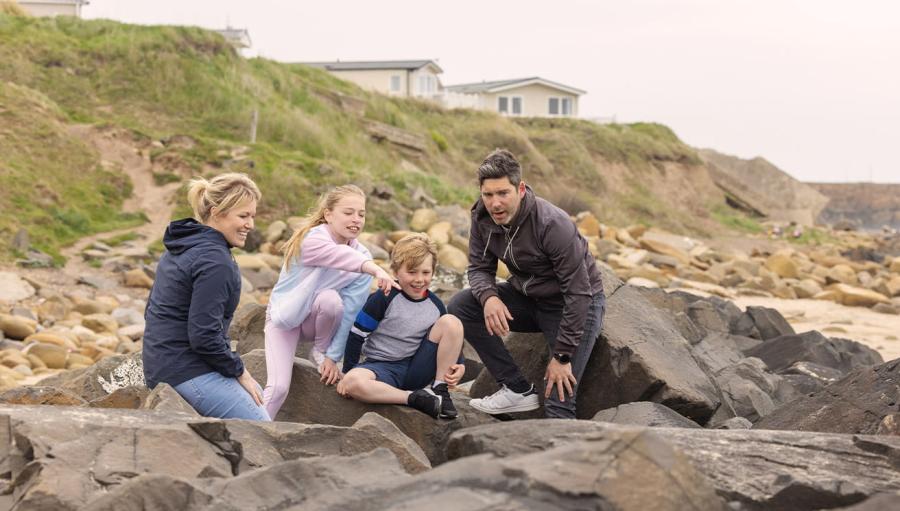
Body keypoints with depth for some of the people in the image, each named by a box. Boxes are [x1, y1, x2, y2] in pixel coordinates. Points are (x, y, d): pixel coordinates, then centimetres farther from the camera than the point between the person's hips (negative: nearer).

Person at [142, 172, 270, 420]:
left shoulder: (183, 247, 11)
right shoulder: (215, 261, -20)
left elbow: (153, 309, 18)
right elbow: (204, 335, -24)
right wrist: (240, 372, -10)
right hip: (187, 371, -10)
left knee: (257, 396, 22)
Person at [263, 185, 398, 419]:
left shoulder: (362, 253, -10)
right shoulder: (312, 239, -24)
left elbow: (350, 310, -13)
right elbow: (342, 256, -46)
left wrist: (332, 356, -17)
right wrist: (375, 269, -65)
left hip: (315, 319, 3)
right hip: (283, 316, -3)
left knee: (331, 299, -32)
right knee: (278, 387, -22)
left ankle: (321, 351, -6)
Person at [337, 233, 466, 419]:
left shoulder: (435, 304, 3)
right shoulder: (384, 298, -10)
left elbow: (450, 341, 13)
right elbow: (357, 335, -6)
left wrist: (459, 365, -7)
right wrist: (348, 373, -9)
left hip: (418, 371, 3)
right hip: (383, 367, -3)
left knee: (451, 322, -15)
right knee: (353, 383, -38)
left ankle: (440, 389, -8)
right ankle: (414, 399, -25)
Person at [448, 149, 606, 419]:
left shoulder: (553, 224, -30)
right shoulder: (482, 217, -11)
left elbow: (579, 293, -27)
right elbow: (480, 268, -1)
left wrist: (562, 356, -25)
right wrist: (488, 297, -27)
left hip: (575, 305, -6)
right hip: (528, 297, 7)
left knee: (559, 405, -17)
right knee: (460, 306, -14)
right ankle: (518, 390, -8)